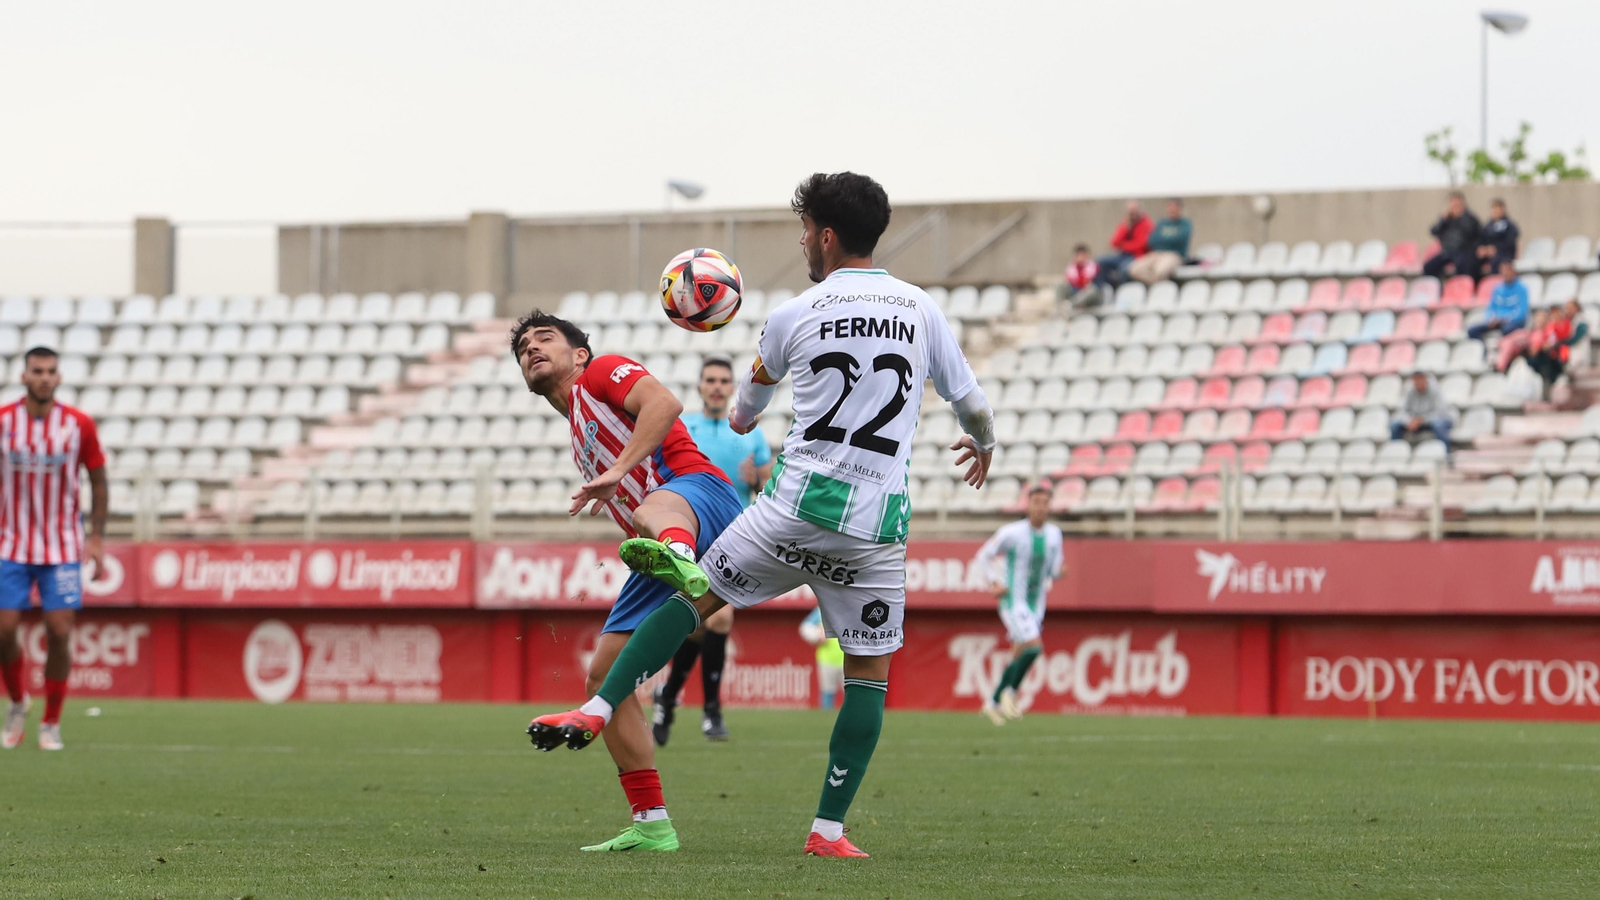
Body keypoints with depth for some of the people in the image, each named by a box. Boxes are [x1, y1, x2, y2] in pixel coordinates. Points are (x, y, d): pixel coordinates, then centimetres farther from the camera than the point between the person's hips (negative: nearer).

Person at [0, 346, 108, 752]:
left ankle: (51, 723, 8)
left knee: (59, 633, -6)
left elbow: (98, 480, 5)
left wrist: (97, 539, -1)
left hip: (63, 548, -1)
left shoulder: (79, 425, -4)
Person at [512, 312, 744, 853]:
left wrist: (619, 471, -18)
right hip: (665, 546, 10)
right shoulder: (581, 444, 36)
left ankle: (679, 558, -87)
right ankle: (651, 826, 8)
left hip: (702, 492, -10)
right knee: (604, 673, 7)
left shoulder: (600, 373, 13)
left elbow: (664, 403, -10)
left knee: (656, 508, -46)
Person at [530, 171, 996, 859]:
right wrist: (983, 445, 40)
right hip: (877, 523, 1)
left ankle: (597, 709, 6)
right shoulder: (921, 309, 5)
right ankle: (829, 828, 5)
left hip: (797, 504, -1)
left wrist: (741, 418, 46)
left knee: (696, 597, 15)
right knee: (870, 673, 9)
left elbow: (754, 387, 21)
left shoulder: (794, 315, 1)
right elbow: (969, 399, 16)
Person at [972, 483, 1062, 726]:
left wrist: (1058, 573, -12)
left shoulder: (1054, 535, 2)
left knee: (1019, 659, 9)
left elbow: (1054, 569, 12)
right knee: (1034, 646, -22)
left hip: (1036, 605, 6)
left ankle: (993, 701, 26)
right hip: (1013, 603, -6)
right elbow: (984, 556, 0)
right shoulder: (1012, 533, -12)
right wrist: (998, 582, -12)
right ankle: (1010, 692, -2)